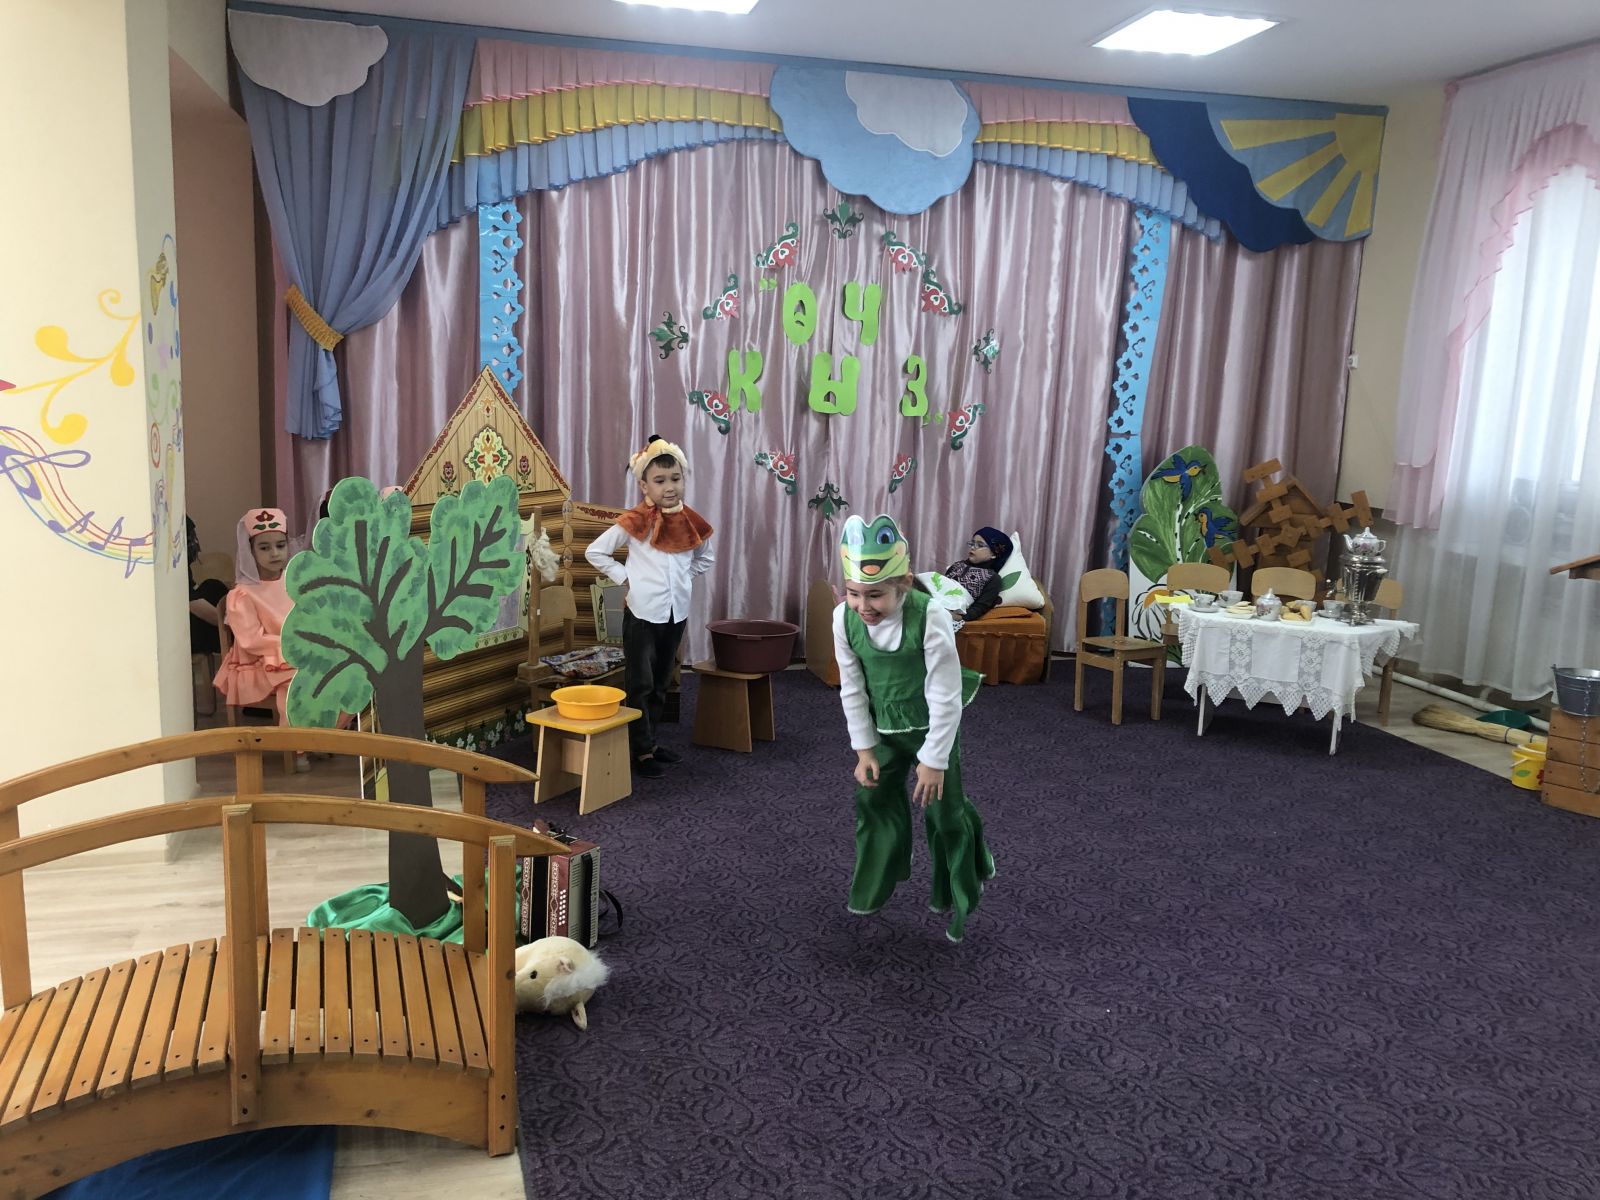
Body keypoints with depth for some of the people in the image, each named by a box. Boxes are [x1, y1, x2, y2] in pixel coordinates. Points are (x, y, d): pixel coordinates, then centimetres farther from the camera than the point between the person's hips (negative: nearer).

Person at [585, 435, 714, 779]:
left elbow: (704, 557, 21)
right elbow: (595, 552, -7)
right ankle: (642, 752, 7)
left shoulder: (691, 522, 3)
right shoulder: (635, 522, -11)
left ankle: (652, 741, 27)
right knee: (640, 685, 0)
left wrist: (684, 578, 8)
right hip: (642, 614, -5)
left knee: (660, 685, 15)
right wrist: (625, 577, -10)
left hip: (676, 615, 5)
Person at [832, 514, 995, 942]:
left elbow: (945, 697, -24)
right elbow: (851, 689, -5)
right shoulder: (844, 618, -19)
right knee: (873, 799, 12)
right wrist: (864, 748, -3)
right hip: (884, 729, 4)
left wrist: (933, 758, -19)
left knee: (944, 811, 5)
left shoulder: (930, 618, -32)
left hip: (932, 727, -4)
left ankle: (957, 900, 27)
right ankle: (874, 887, 33)